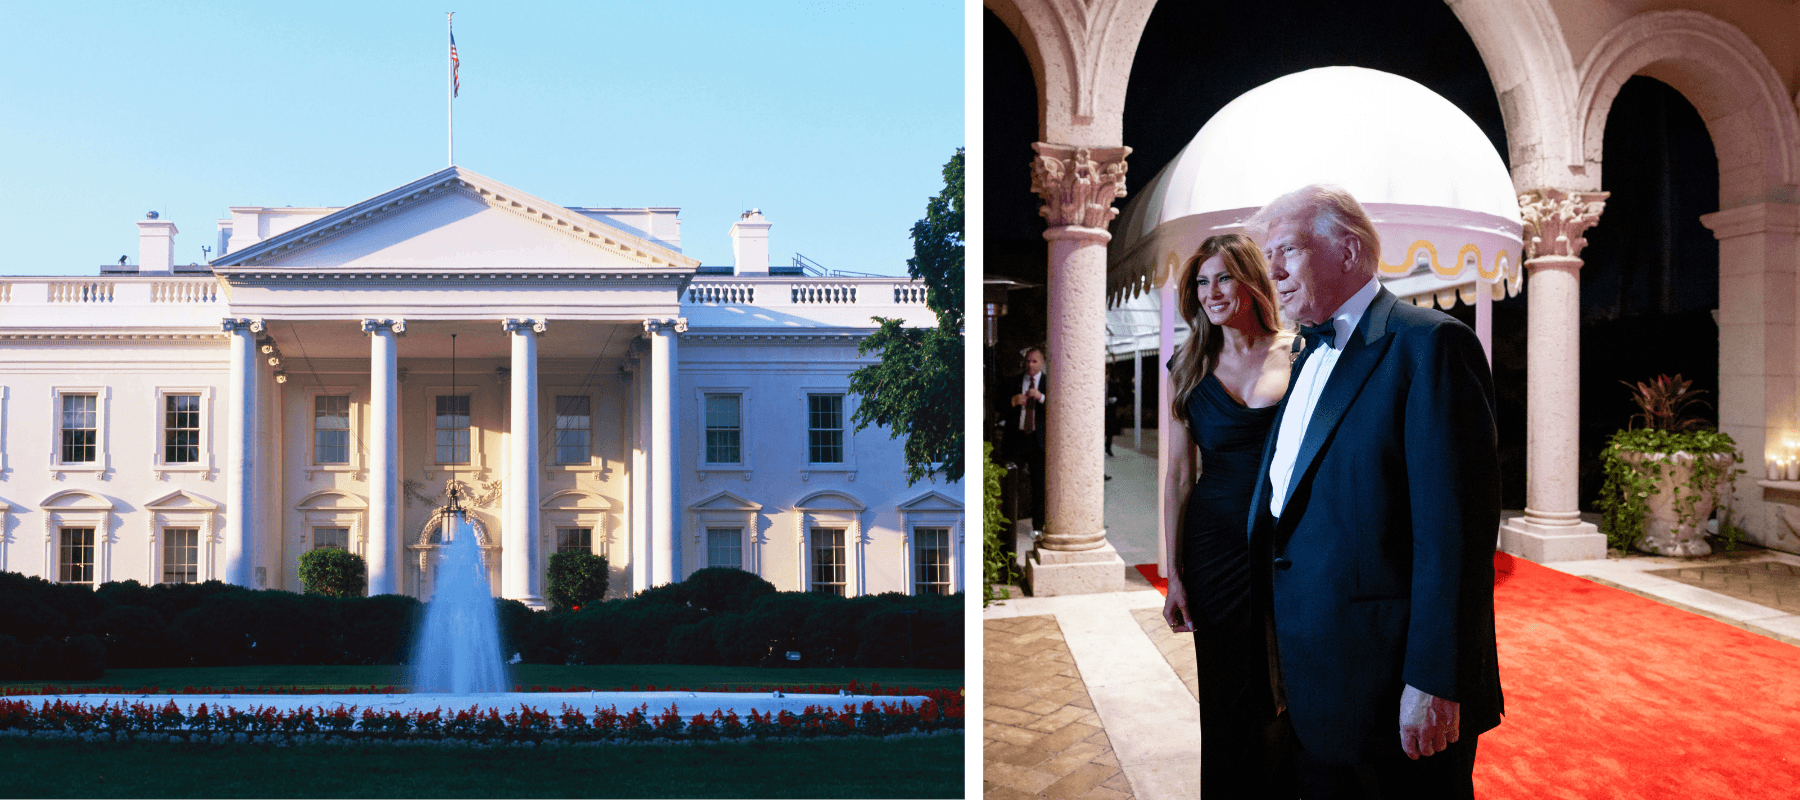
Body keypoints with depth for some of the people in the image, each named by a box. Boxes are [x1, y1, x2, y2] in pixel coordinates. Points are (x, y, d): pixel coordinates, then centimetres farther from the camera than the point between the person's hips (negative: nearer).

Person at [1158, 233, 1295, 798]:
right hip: (1214, 546, 1)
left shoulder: (1300, 355, 0)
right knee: (1225, 702, 8)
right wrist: (1174, 574, 2)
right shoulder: (1189, 368, 4)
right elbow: (1180, 475, 4)